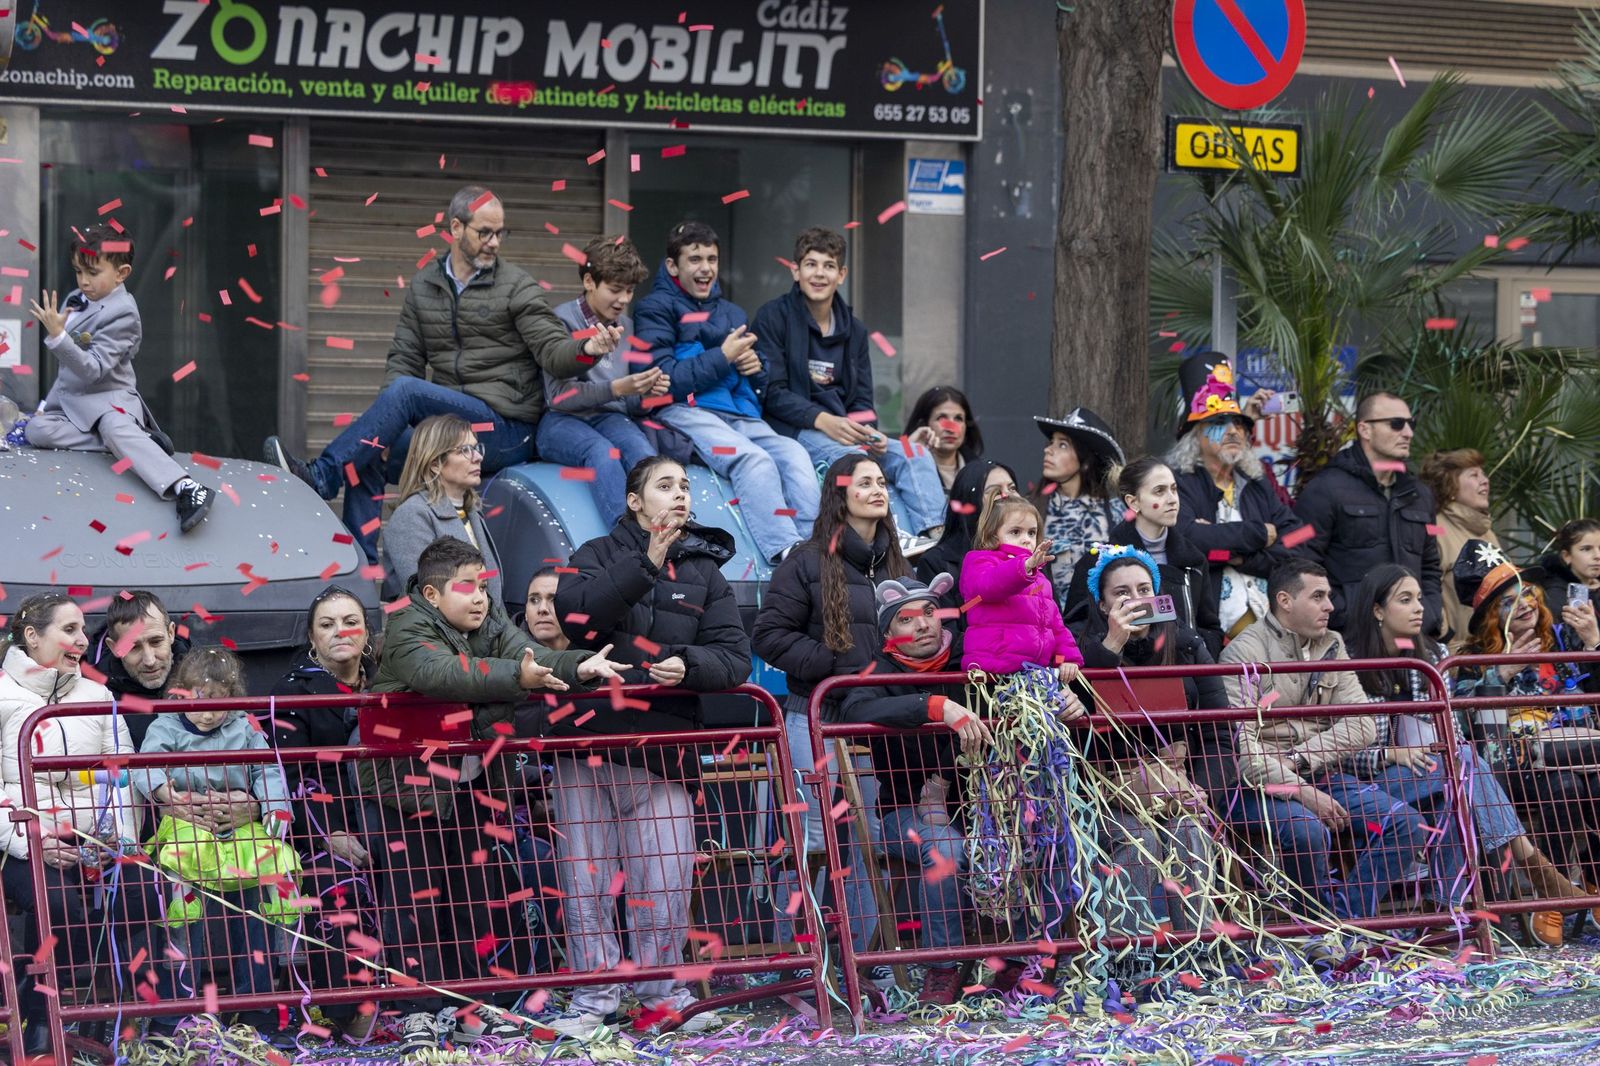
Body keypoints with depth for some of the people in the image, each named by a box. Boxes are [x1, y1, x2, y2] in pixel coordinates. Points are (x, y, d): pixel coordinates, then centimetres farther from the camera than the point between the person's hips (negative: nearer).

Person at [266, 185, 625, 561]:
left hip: (506, 429, -6)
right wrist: (385, 423, -7)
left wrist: (588, 348, -32)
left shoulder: (517, 287, 0)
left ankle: (321, 475, -28)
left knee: (406, 391, -25)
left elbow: (553, 352, -7)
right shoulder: (423, 286, 14)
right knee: (370, 460, -14)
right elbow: (404, 357, 10)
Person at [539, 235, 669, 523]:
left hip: (610, 416, 4)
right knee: (604, 453, -37)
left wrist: (646, 395, -5)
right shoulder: (563, 321, -3)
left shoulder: (627, 326, 16)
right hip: (562, 422, -4)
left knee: (640, 449, -31)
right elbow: (558, 396, -11)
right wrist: (616, 389, -21)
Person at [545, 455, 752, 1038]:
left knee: (664, 874, -2)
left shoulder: (705, 571, 14)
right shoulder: (600, 554, 9)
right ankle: (594, 992, 8)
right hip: (590, 734, -1)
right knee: (586, 869, 1)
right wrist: (646, 565, -19)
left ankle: (662, 989, 11)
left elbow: (735, 657, 5)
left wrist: (689, 665, -15)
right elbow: (573, 606, -13)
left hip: (663, 742, 1)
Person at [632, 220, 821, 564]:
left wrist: (756, 367, 5)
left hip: (741, 413, 6)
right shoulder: (657, 309, 8)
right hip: (686, 411, -6)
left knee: (794, 454, -25)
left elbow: (761, 387, 30)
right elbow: (663, 380, -7)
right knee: (755, 458, -33)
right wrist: (722, 357, -8)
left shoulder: (732, 313, 28)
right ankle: (785, 550, -45)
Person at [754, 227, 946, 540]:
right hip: (792, 430, -6)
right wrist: (822, 420, -24)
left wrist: (869, 432, -10)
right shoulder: (774, 317, -1)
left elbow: (861, 399, 15)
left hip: (841, 430, 6)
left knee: (916, 452, -17)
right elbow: (771, 393, -10)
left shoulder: (853, 330, 18)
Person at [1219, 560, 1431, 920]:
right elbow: (1239, 743, -18)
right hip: (1259, 784, -6)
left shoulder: (1331, 646, 13)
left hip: (1321, 777, 7)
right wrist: (1300, 791, -25)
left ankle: (1347, 920, -17)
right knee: (1307, 830, -35)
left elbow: (1363, 725, 4)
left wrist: (1299, 758, -12)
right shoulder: (1245, 652, -7)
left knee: (1405, 822, -14)